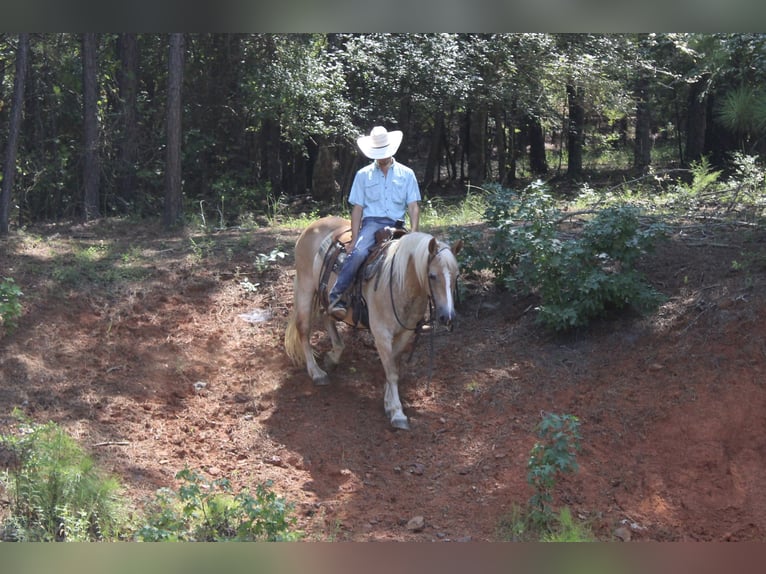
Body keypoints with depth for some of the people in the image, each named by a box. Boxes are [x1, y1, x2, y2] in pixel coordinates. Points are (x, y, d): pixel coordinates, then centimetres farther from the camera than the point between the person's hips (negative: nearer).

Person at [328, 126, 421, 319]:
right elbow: (357, 208, 8)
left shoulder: (406, 174, 13)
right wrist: (354, 239, -4)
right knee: (358, 253, -32)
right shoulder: (363, 175, 12)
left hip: (396, 226, 2)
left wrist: (413, 234, -9)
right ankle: (336, 297, -31)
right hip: (372, 223, -2)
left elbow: (413, 207, 7)